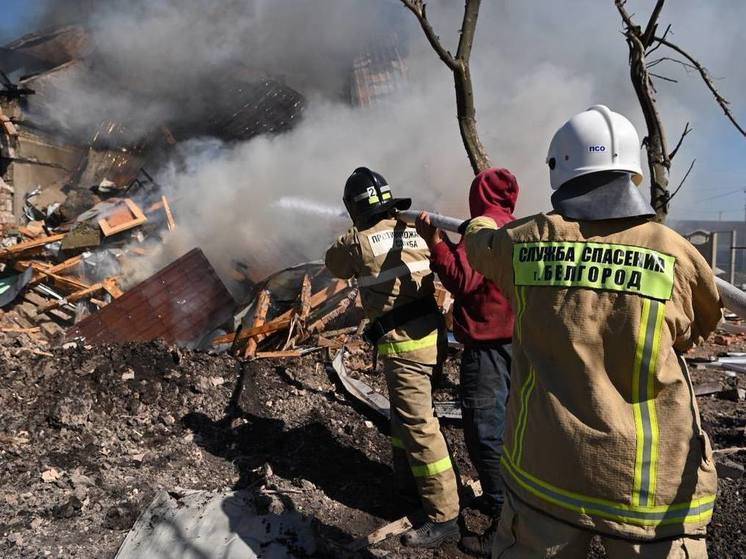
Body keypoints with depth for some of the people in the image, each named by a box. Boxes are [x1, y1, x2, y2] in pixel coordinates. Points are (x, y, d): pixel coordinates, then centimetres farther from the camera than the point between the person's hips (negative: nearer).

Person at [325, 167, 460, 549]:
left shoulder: (357, 241, -10)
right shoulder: (415, 231, 6)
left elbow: (333, 264, 12)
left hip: (402, 344, -8)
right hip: (430, 333, 8)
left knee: (419, 426, -3)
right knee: (404, 412, 24)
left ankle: (443, 518, 4)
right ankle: (406, 479, 43)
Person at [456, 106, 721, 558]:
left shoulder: (523, 244, -7)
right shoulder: (674, 254, -12)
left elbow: (478, 245, 18)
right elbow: (698, 329, 8)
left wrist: (480, 225, 41)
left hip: (545, 469, 2)